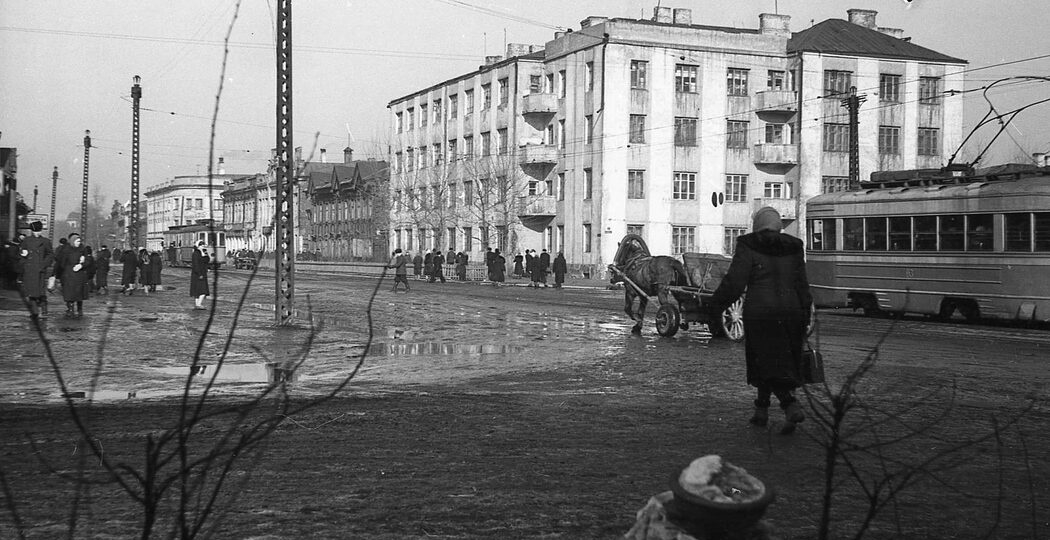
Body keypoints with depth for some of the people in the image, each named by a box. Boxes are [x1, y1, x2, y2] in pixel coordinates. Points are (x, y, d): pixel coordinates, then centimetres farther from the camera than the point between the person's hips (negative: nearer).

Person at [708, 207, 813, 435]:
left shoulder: (748, 247, -4)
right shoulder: (793, 248, 9)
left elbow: (734, 281, -10)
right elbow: (802, 285, 8)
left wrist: (716, 305, 0)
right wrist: (805, 316, 12)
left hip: (759, 312, -5)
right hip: (790, 311, 5)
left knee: (768, 363, -2)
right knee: (774, 362, 15)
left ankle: (792, 407, -21)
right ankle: (761, 410, 21)